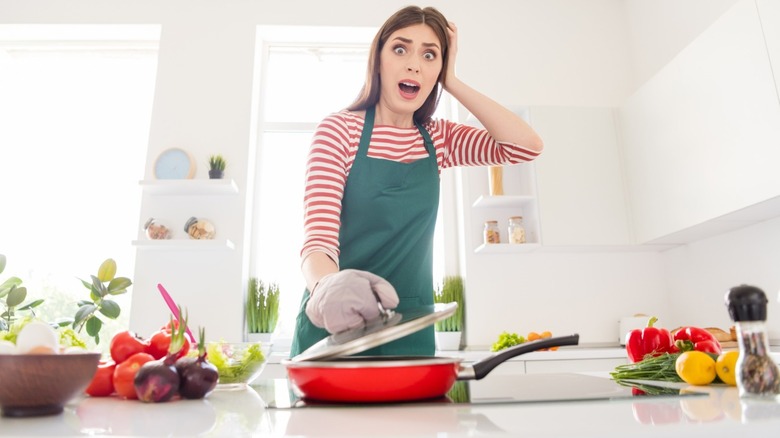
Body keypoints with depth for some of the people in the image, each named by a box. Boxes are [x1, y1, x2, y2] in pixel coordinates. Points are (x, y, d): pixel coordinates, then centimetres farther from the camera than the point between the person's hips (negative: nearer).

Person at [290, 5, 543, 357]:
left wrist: (451, 82, -7)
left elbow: (527, 145, -8)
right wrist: (326, 287, -40)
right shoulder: (337, 130, -8)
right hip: (334, 324, -3)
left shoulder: (438, 139, 6)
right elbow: (317, 237, -17)